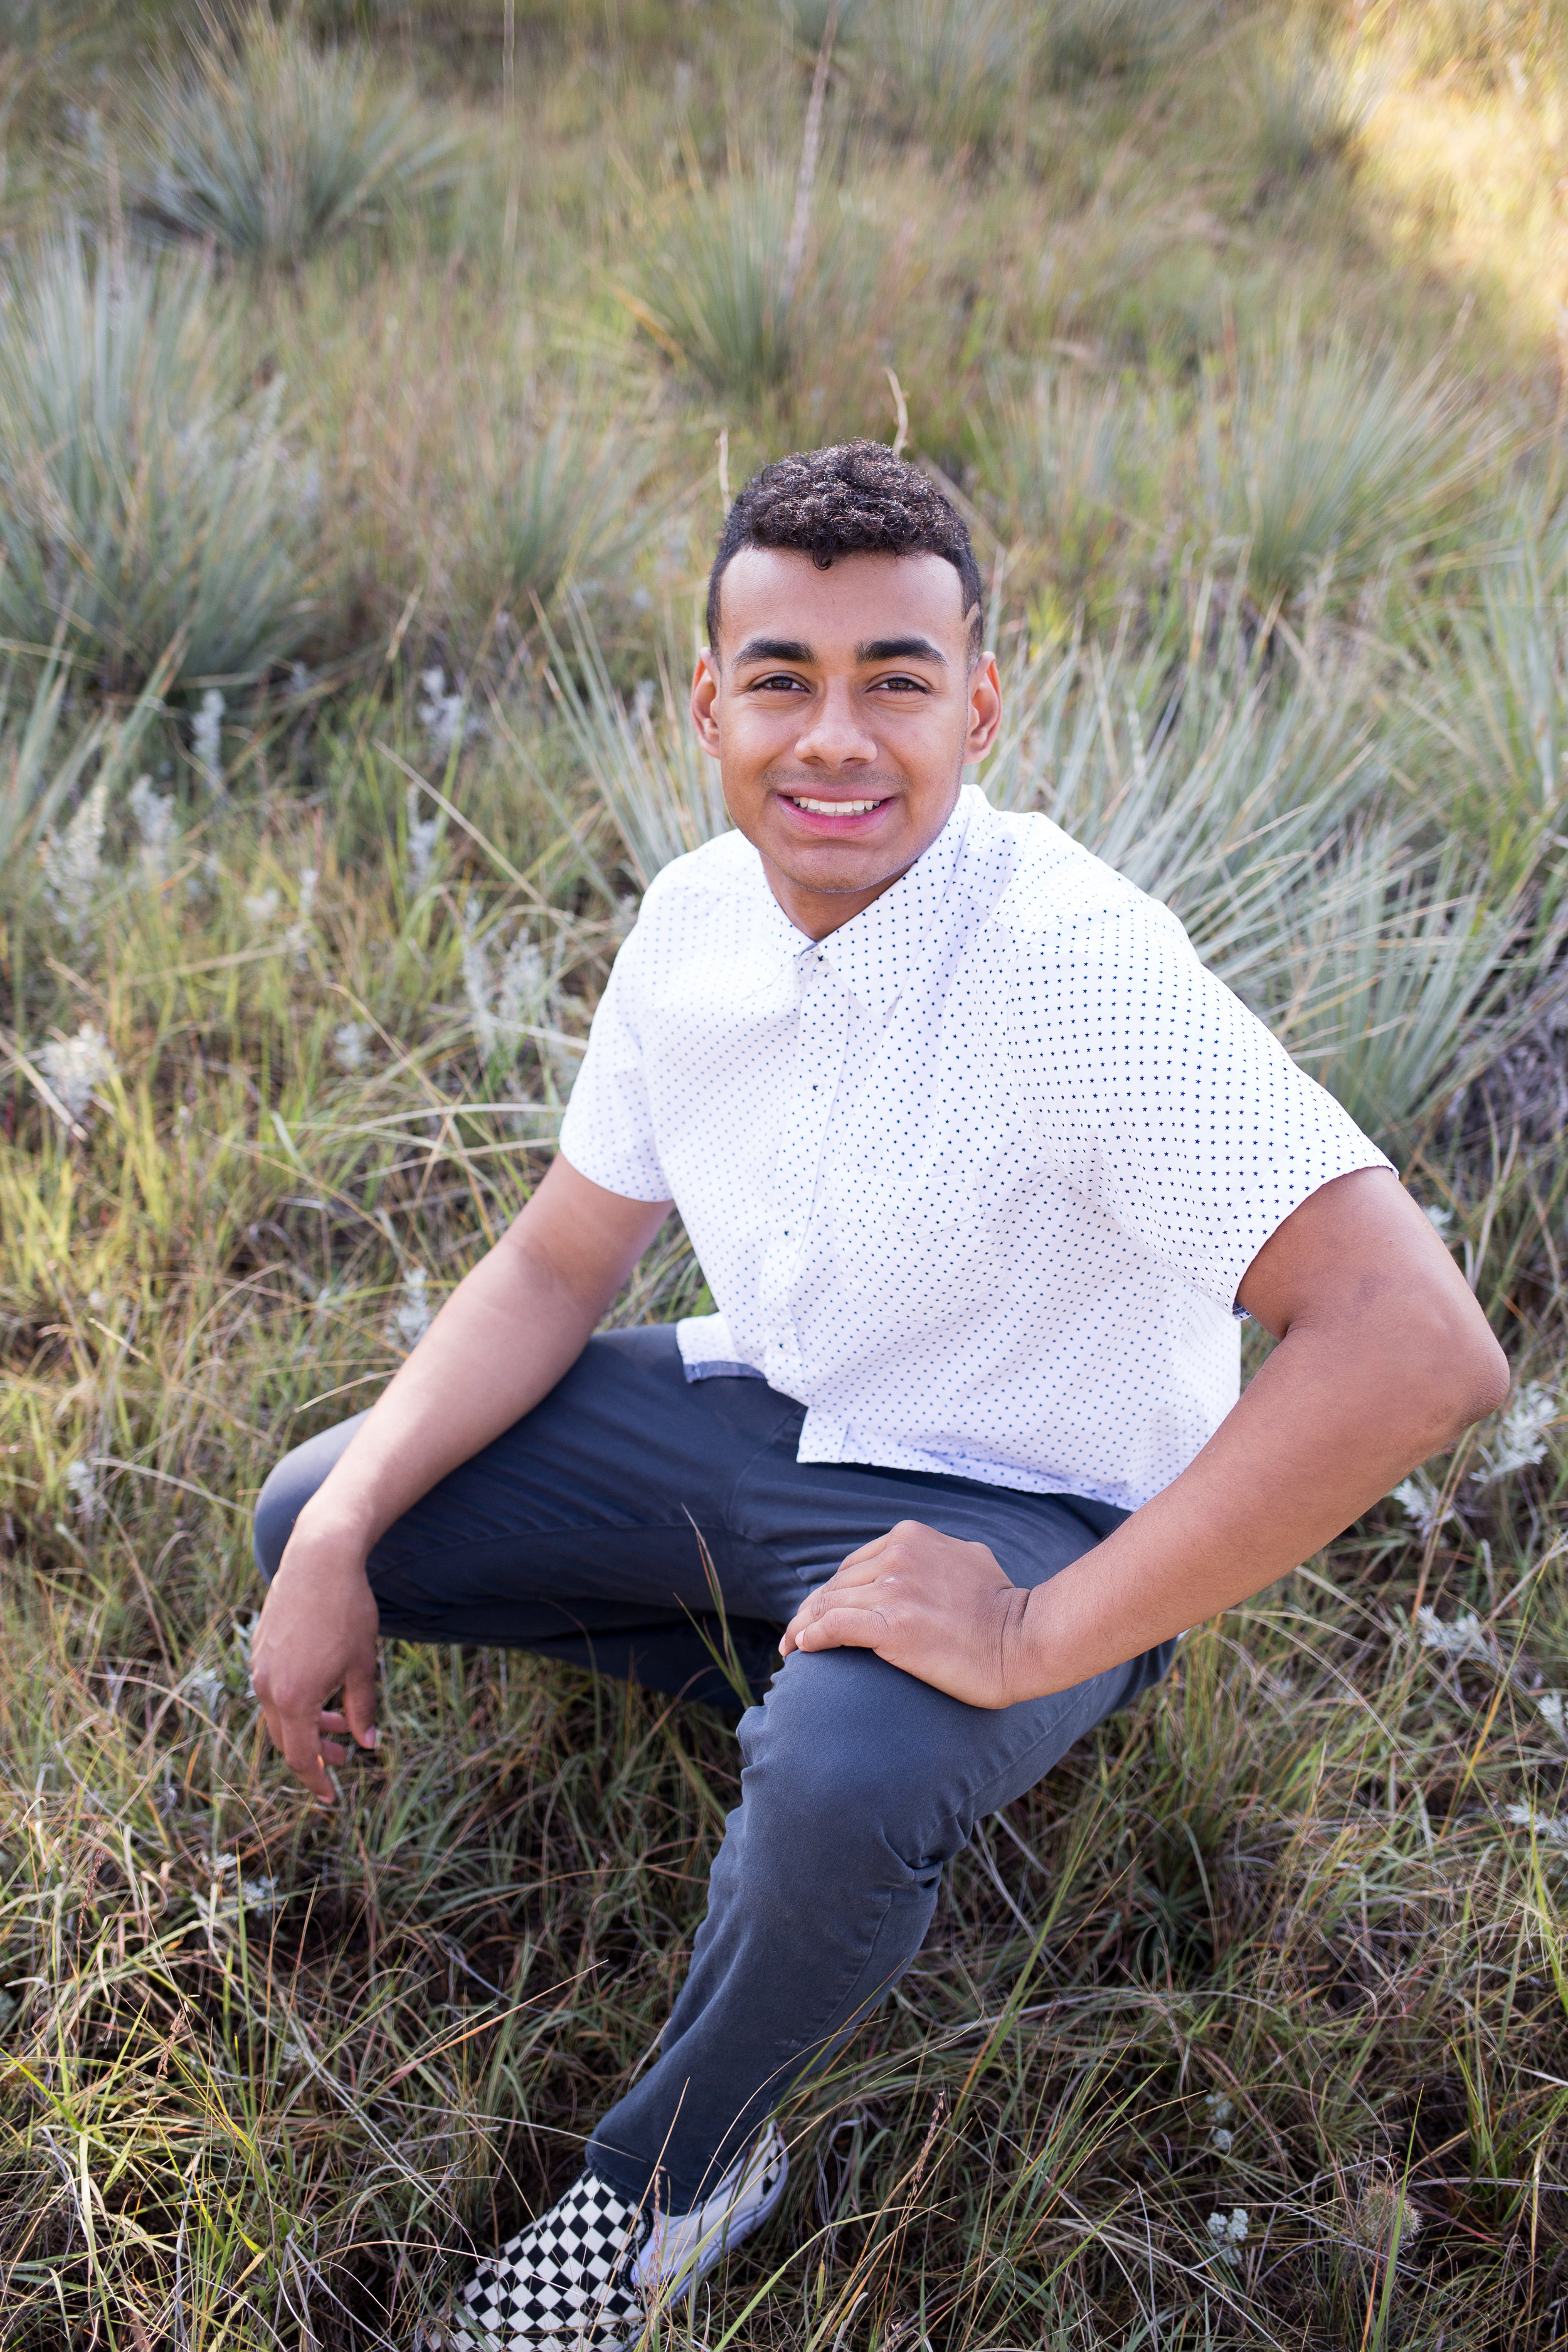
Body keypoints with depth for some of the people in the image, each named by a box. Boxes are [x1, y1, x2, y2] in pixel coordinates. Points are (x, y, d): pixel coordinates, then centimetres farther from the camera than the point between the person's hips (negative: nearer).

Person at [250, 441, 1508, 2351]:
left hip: (1018, 1512, -6)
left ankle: (676, 2173, -4)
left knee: (840, 1784, -37)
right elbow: (554, 1269, 4)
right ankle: (784, 1673, 14)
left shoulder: (1077, 965, -31)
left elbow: (1419, 1348, -39)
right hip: (762, 1409, 7)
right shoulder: (700, 919, -8)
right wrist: (336, 1544, -9)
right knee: (315, 1513, 3)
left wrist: (1039, 1642, -34)